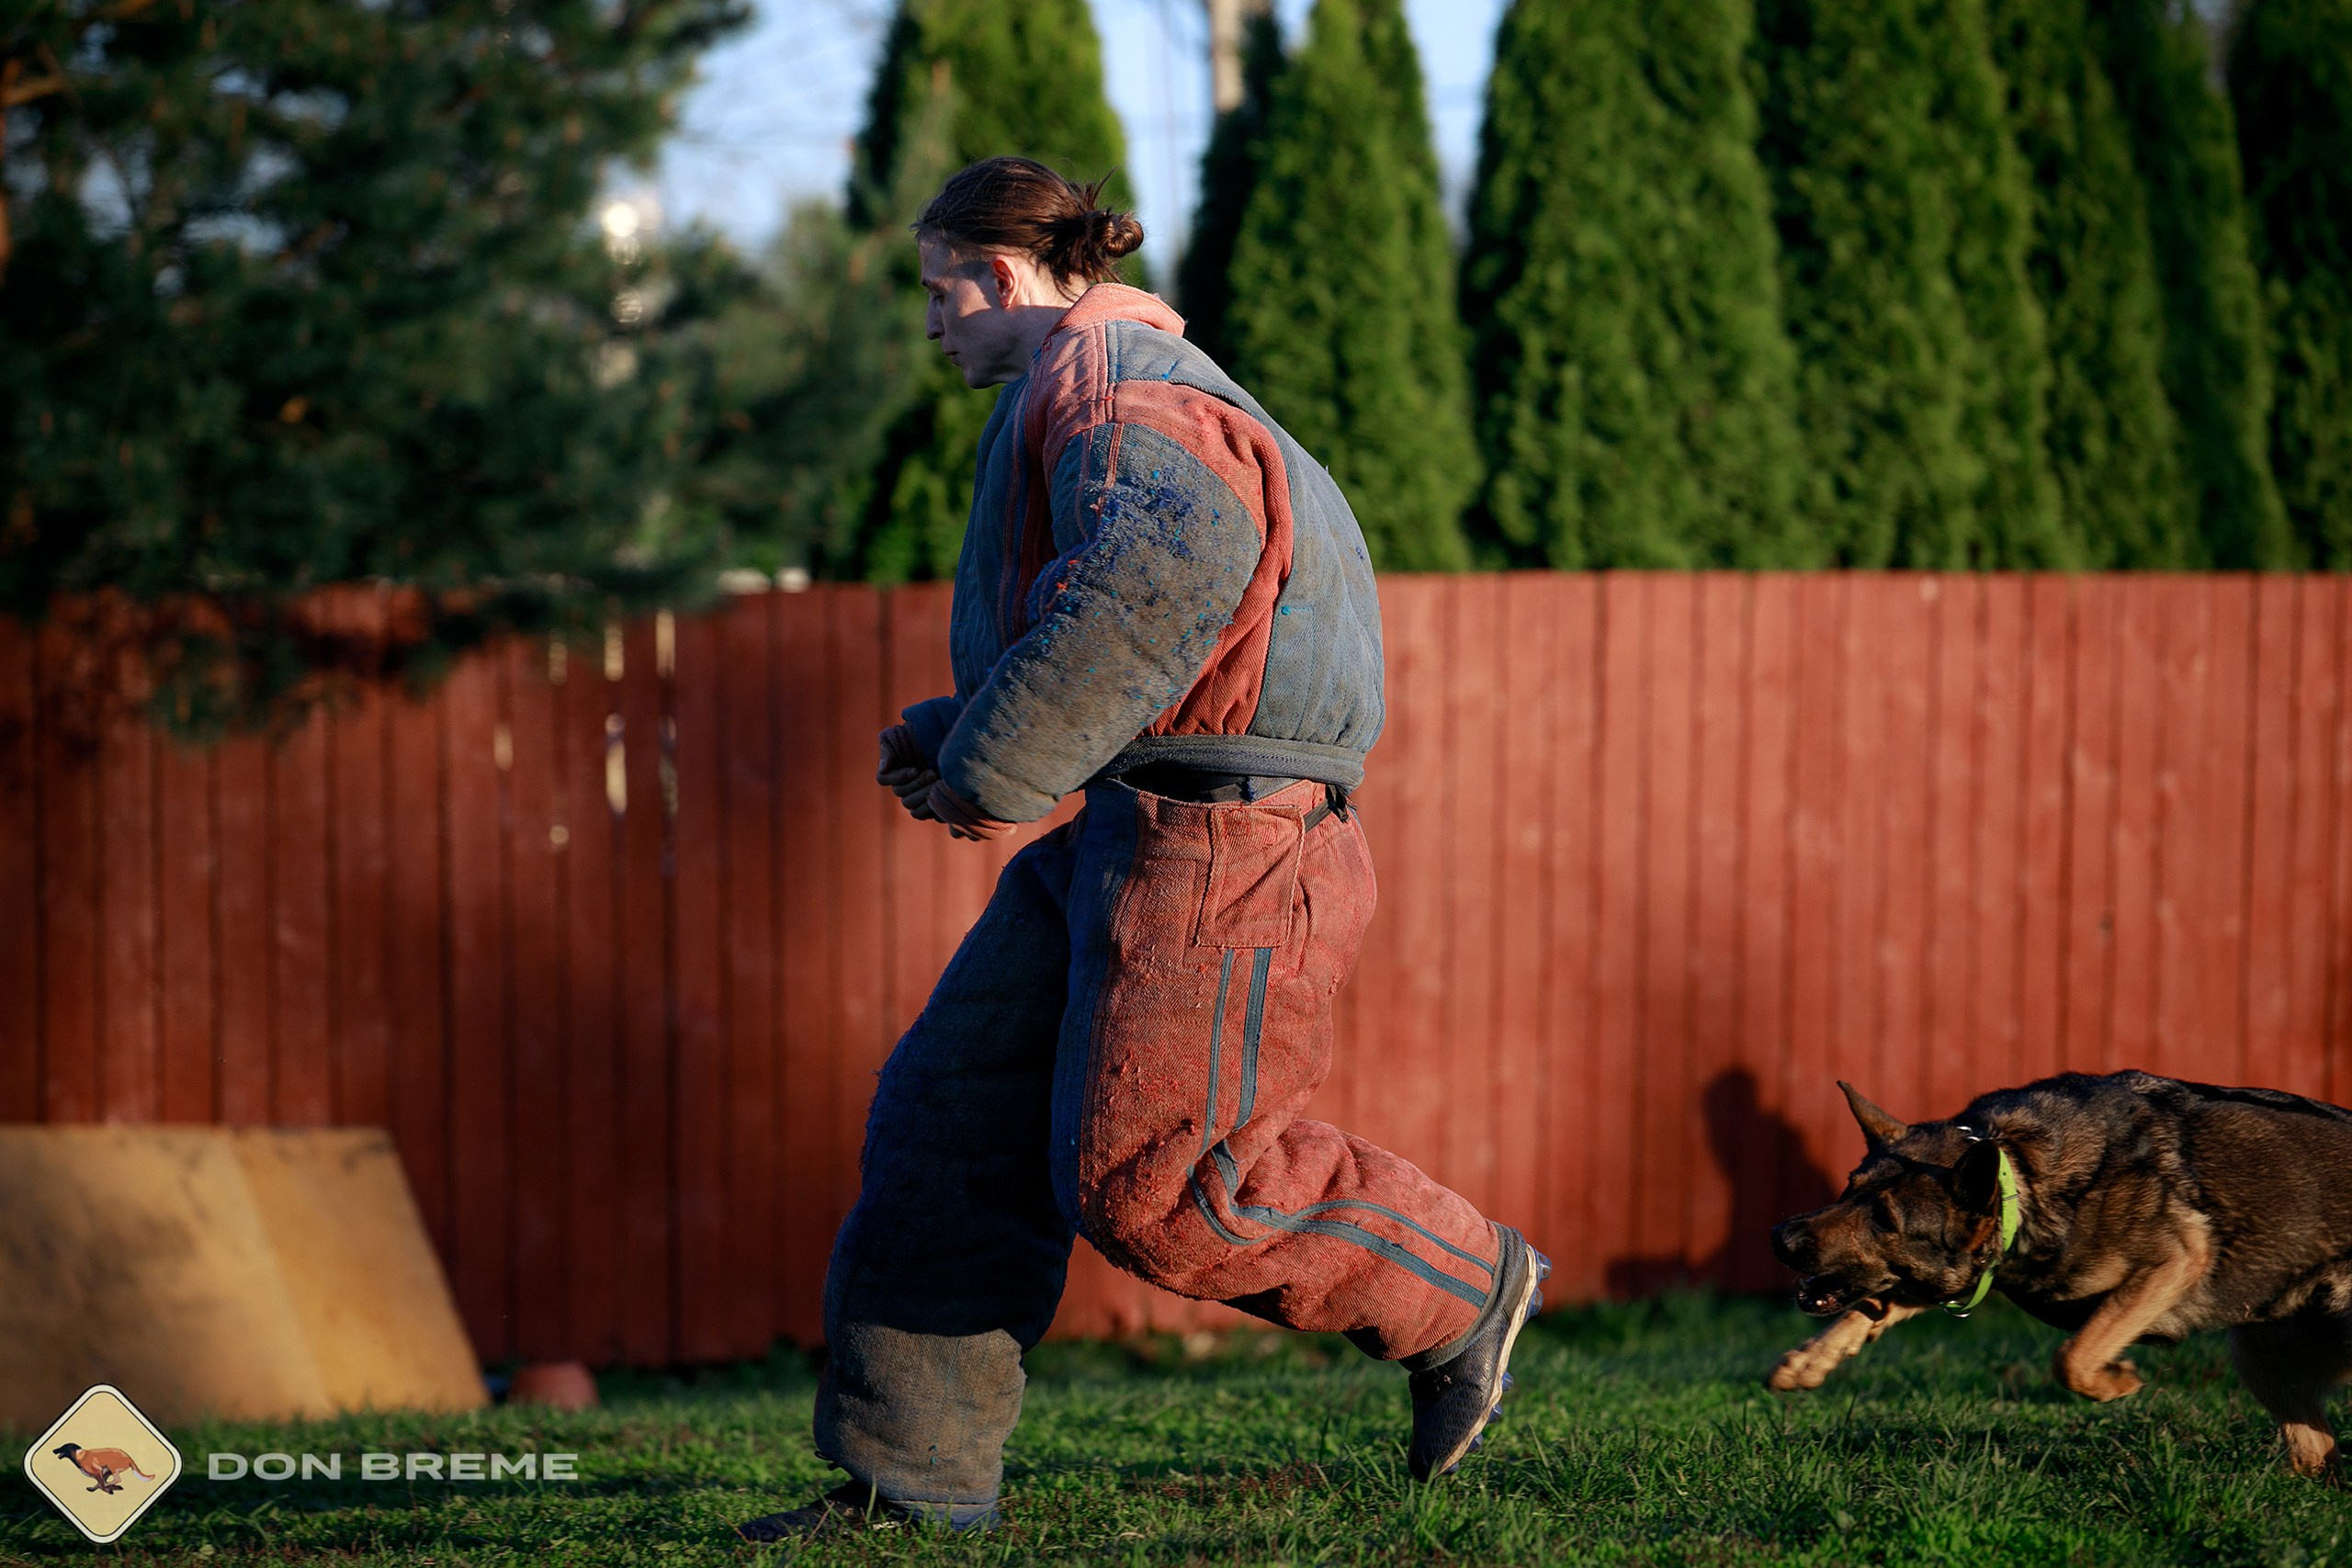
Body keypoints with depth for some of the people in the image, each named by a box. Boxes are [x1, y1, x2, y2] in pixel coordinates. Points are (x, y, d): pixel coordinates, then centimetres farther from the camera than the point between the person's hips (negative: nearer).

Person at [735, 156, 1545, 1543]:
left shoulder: (1101, 373, -10)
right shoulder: (1135, 388, 24)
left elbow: (1176, 558, -31)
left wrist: (997, 766, -24)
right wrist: (958, 737, 21)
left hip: (1220, 838, -11)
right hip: (1130, 828, 11)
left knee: (1150, 1180, -11)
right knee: (958, 1117, 5)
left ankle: (1462, 1288, 8)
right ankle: (915, 1478, 5)